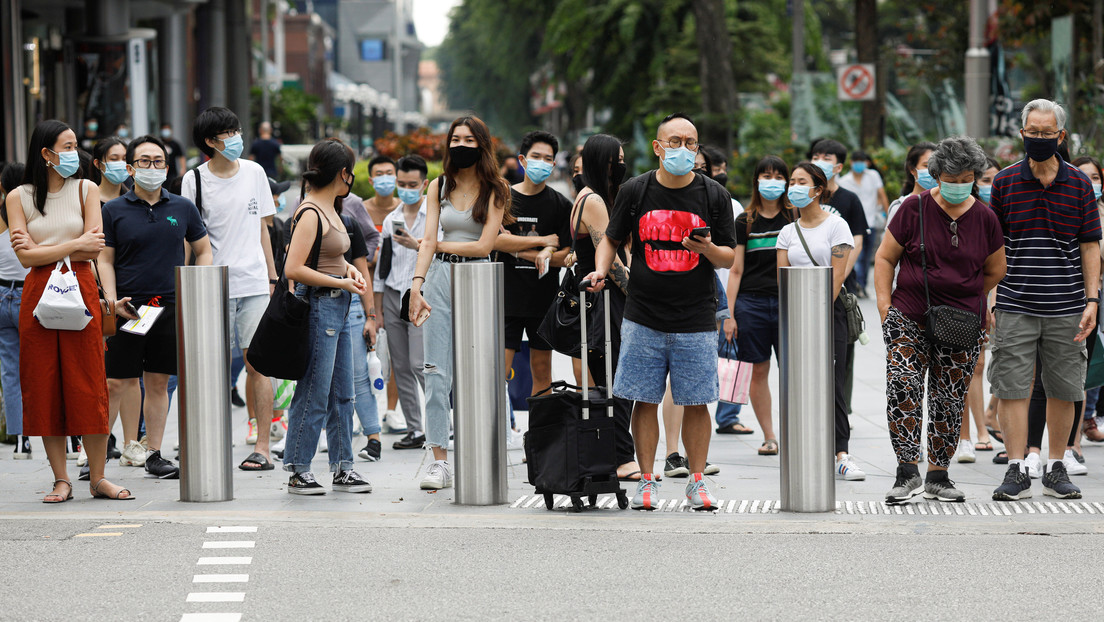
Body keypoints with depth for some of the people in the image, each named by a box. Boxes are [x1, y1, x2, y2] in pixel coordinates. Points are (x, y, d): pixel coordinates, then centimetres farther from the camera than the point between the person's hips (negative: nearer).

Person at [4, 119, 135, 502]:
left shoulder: (85, 190, 7)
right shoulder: (18, 198, 5)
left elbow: (94, 250, -3)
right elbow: (26, 256, -5)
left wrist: (43, 250, -8)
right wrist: (75, 245, -6)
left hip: (81, 292, 0)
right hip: (39, 295, 0)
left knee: (89, 386, -3)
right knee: (45, 387, 0)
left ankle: (99, 478, 3)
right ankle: (61, 480, 6)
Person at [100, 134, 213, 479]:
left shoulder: (183, 208, 8)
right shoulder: (113, 211, 1)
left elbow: (203, 251, 16)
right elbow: (105, 260, 2)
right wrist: (111, 301, -12)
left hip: (170, 306, 2)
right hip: (128, 306, -2)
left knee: (158, 382, 6)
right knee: (119, 381, -5)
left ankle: (154, 454, 13)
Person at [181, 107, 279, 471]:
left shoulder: (254, 172, 10)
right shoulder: (195, 180, 1)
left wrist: (272, 278, 13)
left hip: (254, 282, 2)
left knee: (258, 363, -3)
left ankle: (261, 447, -2)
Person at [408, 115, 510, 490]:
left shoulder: (495, 190, 1)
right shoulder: (439, 187, 10)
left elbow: (484, 245, -7)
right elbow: (428, 241, 1)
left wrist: (441, 245, 0)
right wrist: (417, 285, -11)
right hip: (440, 277, 2)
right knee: (437, 372, -5)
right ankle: (439, 461, -5)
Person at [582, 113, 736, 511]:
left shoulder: (714, 195, 3)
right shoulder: (635, 191, 4)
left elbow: (729, 258, 5)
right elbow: (612, 240, 14)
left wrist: (709, 250, -16)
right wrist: (601, 270, -5)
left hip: (696, 322, 0)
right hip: (643, 319, 0)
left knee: (695, 402, 1)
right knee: (645, 400, 2)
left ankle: (697, 481, 12)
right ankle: (646, 481, 11)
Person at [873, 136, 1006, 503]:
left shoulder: (984, 218, 4)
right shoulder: (915, 208, -2)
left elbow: (995, 272, 17)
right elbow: (885, 258, 4)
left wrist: (964, 297, 13)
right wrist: (885, 304, -3)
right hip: (909, 320, -2)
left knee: (949, 400, 4)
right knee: (902, 387, -18)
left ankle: (938, 477, 15)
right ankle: (907, 474, -18)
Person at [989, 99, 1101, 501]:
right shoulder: (1005, 182, 4)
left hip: (1065, 308, 1)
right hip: (1015, 306, -1)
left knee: (1063, 391, 5)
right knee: (1012, 389, -4)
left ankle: (1055, 469, 15)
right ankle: (1016, 472, 0)